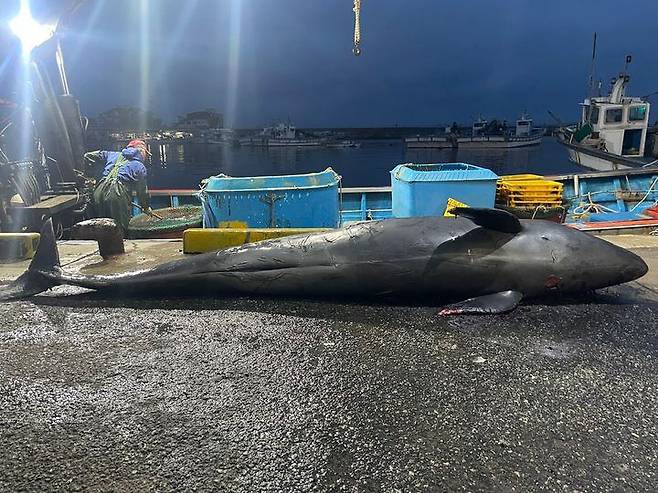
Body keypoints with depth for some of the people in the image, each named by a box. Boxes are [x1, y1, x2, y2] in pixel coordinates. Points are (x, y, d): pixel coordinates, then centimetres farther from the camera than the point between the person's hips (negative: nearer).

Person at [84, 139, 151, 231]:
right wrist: (146, 207, 24)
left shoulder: (114, 155, 22)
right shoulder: (140, 167, 8)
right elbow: (142, 191, 11)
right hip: (119, 195, -5)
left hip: (100, 190, 6)